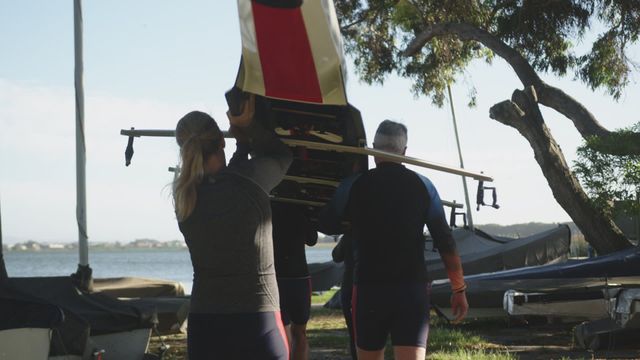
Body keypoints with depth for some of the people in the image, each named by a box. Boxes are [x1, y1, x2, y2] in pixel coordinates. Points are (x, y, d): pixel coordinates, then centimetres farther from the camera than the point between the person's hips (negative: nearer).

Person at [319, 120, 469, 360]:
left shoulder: (353, 186, 1)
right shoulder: (422, 186, 2)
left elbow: (326, 226, 16)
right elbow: (445, 242, 2)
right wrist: (459, 289, 9)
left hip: (369, 288, 0)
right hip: (413, 287, 0)